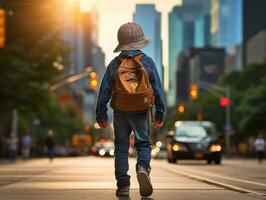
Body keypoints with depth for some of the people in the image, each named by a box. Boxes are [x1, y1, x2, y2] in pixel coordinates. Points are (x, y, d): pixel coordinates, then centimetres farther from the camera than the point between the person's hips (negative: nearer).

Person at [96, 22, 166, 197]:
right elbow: (158, 89, 0)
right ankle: (143, 168, -21)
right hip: (142, 112, -1)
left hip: (120, 112, 1)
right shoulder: (148, 62, -2)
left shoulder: (114, 65, -1)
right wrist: (160, 113, 8)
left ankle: (123, 185, 5)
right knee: (143, 144, 9)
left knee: (121, 147, 9)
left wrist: (101, 114, 8)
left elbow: (104, 91, 1)